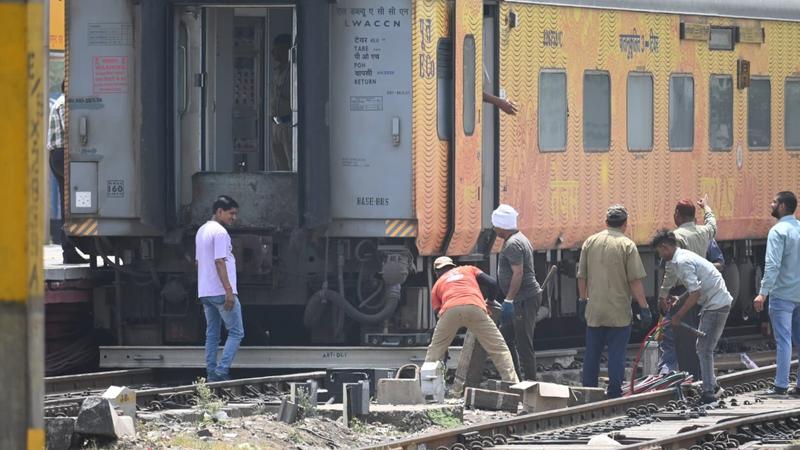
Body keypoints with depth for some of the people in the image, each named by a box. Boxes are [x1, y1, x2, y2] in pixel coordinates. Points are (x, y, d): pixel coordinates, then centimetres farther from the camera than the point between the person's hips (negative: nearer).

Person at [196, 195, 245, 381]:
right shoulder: (220, 232, -13)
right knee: (236, 333, -4)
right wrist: (229, 291, -22)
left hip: (205, 292, 9)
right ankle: (222, 371, -14)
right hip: (221, 292, -9)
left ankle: (212, 374, 9)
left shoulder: (201, 231, 17)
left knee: (212, 334, 11)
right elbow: (219, 262, -20)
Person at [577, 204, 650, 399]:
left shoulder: (590, 242, 5)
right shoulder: (627, 245, -8)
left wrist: (583, 300, 21)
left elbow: (582, 277, 9)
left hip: (594, 310, 4)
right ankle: (614, 394, 2)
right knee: (616, 354, 2)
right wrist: (644, 307, -6)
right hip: (619, 310, -4)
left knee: (592, 354, 11)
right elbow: (635, 281, -11)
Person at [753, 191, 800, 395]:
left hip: (783, 294, -7)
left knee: (783, 340, -6)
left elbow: (773, 265, -21)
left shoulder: (778, 231, -13)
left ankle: (781, 385, -6)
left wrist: (763, 293, -22)